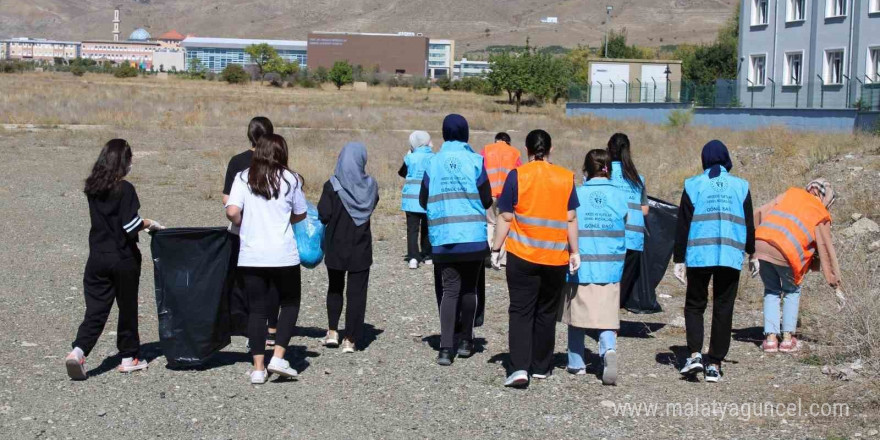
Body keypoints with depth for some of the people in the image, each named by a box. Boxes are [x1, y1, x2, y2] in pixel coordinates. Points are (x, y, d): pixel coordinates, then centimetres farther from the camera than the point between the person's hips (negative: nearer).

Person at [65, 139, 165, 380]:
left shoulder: (92, 188, 5)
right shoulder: (125, 189, -14)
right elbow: (131, 225, -19)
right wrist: (151, 223, -2)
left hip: (97, 258, 4)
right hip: (123, 259, -4)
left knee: (95, 310, 4)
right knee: (127, 308, 11)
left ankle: (78, 351, -15)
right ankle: (129, 357, 20)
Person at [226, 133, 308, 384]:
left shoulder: (243, 178, 0)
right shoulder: (290, 179, -1)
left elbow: (232, 211, -11)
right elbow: (300, 215, 9)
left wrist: (243, 225, 9)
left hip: (251, 256, 2)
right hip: (284, 255, -2)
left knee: (256, 310, 9)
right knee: (290, 303, 15)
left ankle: (258, 368, 8)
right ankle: (279, 357, 3)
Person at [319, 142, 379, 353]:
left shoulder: (332, 186, -12)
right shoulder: (370, 186, -4)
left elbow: (324, 215, -14)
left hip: (336, 247, 0)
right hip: (361, 248, 0)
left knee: (335, 288, 19)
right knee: (357, 292, 5)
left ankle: (333, 331, 12)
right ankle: (350, 340, 3)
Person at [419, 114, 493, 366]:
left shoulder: (434, 163, 1)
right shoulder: (474, 161, -5)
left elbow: (423, 200, 8)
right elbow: (487, 200, -4)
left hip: (443, 238, 2)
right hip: (473, 236, -1)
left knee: (450, 290, 3)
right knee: (469, 289, 13)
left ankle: (445, 348, -9)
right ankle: (465, 342, 21)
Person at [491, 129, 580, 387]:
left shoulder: (517, 176, -5)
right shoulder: (566, 177, 1)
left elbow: (505, 217, -4)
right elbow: (571, 218, 2)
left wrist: (496, 250, 3)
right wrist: (574, 252, 9)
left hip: (521, 257, -2)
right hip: (556, 258, 2)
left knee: (520, 312, 2)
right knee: (546, 313, 14)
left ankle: (519, 368, -12)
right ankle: (541, 368, 22)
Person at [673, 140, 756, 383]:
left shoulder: (693, 185, 3)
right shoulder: (740, 186, 7)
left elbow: (683, 225, 2)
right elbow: (748, 224, 12)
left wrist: (679, 260, 6)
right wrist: (752, 255, 24)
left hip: (699, 255, -1)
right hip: (730, 256, 1)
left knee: (694, 304, 13)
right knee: (723, 309, 7)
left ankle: (695, 353, -5)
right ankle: (715, 365, 7)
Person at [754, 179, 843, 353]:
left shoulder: (791, 193, 22)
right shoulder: (821, 216, 14)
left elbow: (760, 213, 14)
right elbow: (827, 250, 15)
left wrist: (753, 240, 23)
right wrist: (836, 285, 21)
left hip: (760, 245, 3)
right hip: (785, 252, -3)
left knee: (771, 291, 21)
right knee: (792, 291, 22)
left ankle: (770, 338, 13)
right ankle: (787, 339, 16)